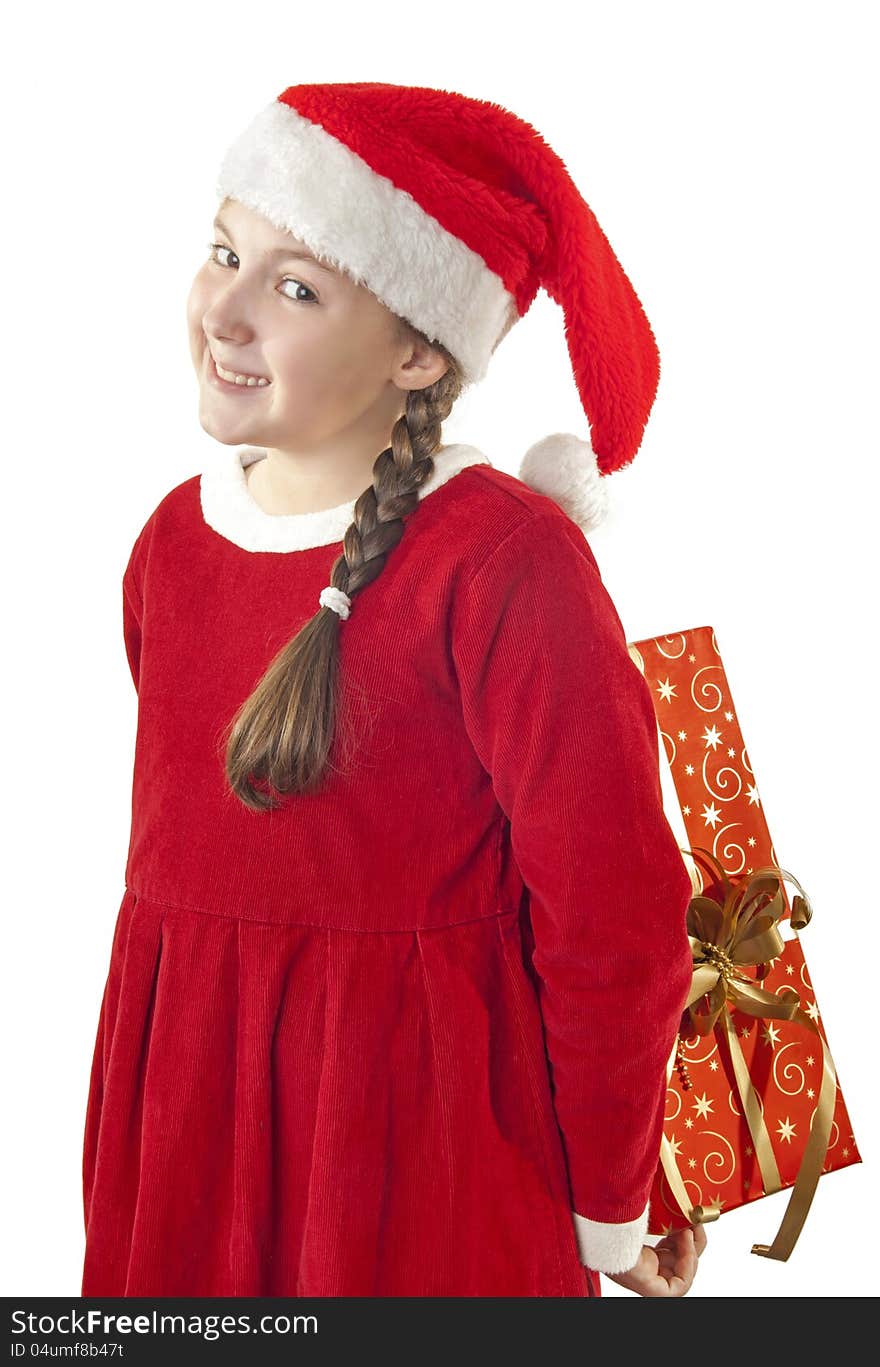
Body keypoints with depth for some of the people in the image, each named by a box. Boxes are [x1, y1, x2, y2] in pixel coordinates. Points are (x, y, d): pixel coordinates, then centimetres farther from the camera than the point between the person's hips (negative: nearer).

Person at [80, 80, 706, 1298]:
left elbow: (614, 925, -13)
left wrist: (610, 1216, -4)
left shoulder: (503, 563, -18)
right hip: (181, 1113, 6)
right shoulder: (175, 535, 3)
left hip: (417, 1134, -6)